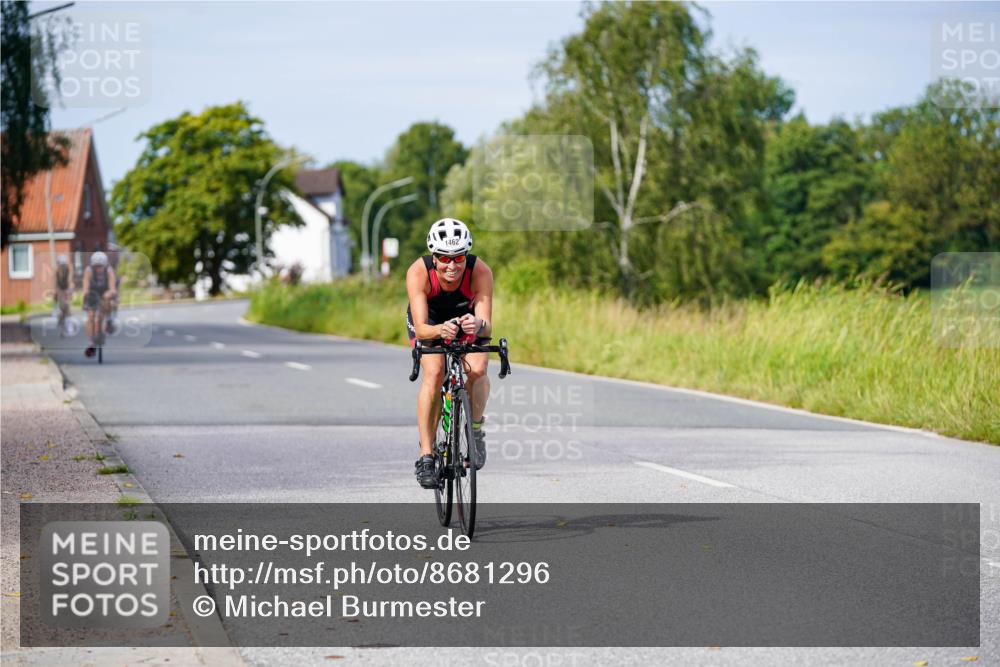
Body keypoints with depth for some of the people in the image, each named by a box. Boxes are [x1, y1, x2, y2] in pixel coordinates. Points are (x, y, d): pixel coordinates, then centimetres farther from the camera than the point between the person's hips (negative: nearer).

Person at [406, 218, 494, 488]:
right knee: (434, 374, -26)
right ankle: (426, 455, -18)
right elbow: (421, 328, -40)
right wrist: (440, 330, -62)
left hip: (468, 318, 1)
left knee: (477, 370, -26)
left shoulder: (480, 271, -34)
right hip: (430, 321, -1)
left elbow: (487, 326, -38)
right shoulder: (418, 272, -35)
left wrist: (478, 325, -61)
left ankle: (475, 430, 1)